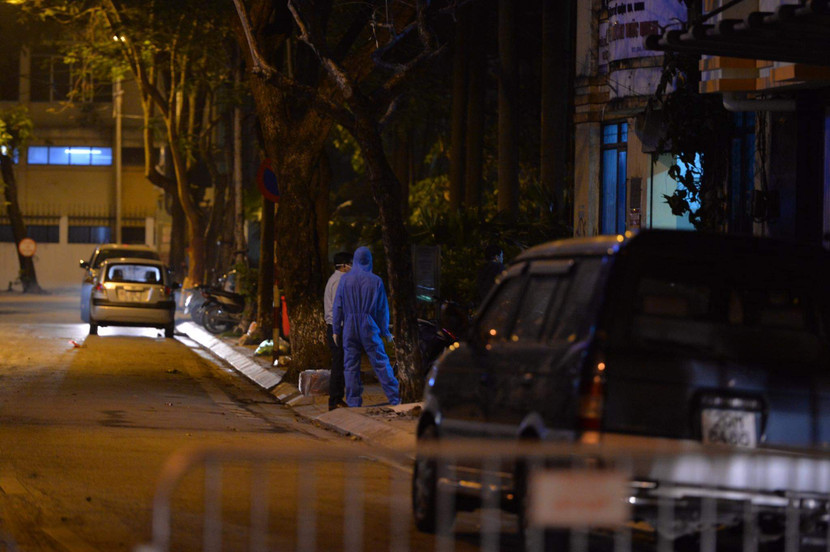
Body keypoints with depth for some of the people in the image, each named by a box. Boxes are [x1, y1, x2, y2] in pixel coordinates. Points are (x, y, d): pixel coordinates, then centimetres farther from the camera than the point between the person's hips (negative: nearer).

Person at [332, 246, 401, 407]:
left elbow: (338, 306, 1)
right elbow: (382, 308, 2)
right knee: (381, 363, 4)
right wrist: (385, 331, 9)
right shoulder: (376, 281, -2)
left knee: (351, 366, 4)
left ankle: (354, 403, 3)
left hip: (350, 327, 0)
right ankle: (395, 398, 3)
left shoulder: (345, 279, -1)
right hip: (369, 327, 0)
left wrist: (336, 329, 6)